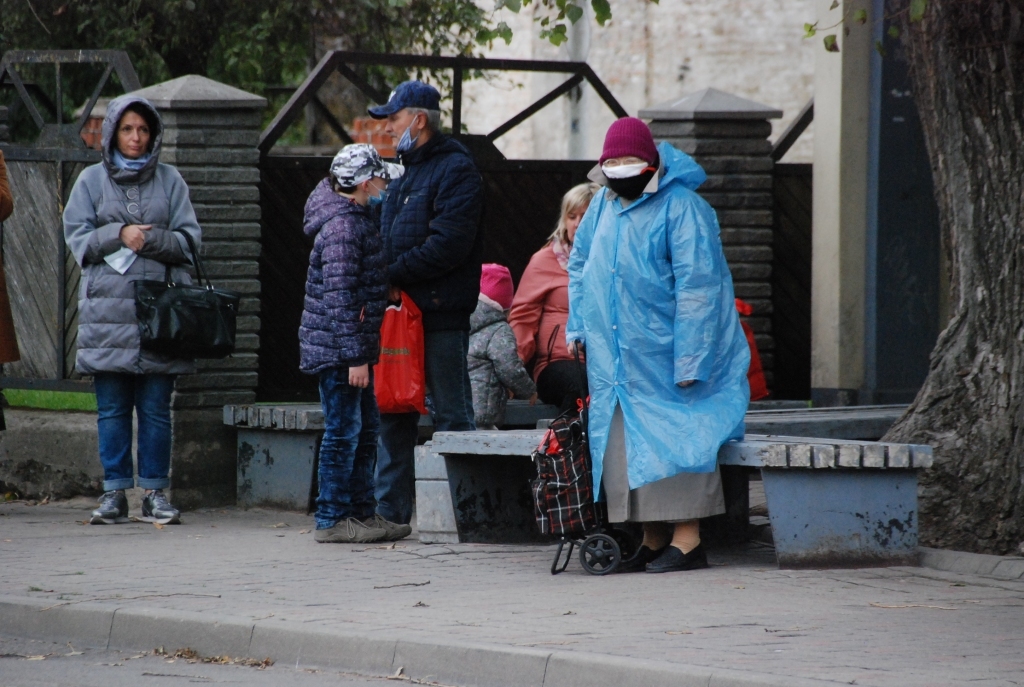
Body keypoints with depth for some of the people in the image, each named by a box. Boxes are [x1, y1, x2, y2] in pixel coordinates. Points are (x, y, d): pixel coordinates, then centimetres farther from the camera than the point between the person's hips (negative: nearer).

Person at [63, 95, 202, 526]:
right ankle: (114, 493, 5)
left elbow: (189, 239, 3)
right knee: (112, 408, 0)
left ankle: (154, 493, 4)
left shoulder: (169, 180, 9)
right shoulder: (92, 180, 9)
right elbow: (77, 237, 3)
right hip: (107, 308, 0)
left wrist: (149, 239, -12)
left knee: (156, 407, -1)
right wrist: (119, 235, -12)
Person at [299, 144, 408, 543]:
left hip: (353, 348, 10)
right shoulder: (342, 226, -18)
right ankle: (332, 520, -2)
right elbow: (340, 296, -22)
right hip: (339, 349, -10)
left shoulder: (358, 219, 15)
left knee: (365, 430, 14)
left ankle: (362, 513, 20)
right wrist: (356, 356, -23)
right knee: (343, 431, -6)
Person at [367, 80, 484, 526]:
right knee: (393, 412, 9)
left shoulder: (456, 171, -9)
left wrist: (394, 275, -16)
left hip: (440, 314, -9)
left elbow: (448, 245, -19)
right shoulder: (405, 172, 20)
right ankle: (390, 508, 13)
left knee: (452, 415, -3)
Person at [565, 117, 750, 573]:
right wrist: (578, 326, 17)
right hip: (614, 359, 7)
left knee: (674, 440, -10)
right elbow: (580, 264, 27)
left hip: (665, 358, -7)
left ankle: (686, 540, -9)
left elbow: (697, 288, -16)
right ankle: (653, 542, 12)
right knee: (626, 446, 6)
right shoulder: (603, 207, 11)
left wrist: (689, 360, -20)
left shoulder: (681, 208, -12)